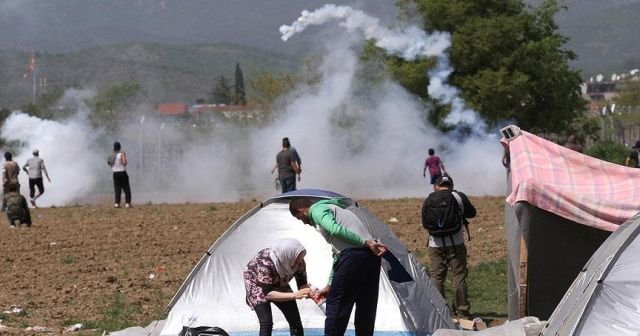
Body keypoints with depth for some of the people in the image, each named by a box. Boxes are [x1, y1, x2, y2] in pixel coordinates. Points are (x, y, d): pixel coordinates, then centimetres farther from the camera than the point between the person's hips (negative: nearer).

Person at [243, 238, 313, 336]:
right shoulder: (265, 263, -42)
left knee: (295, 321, 0)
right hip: (257, 286, -5)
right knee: (266, 323, -20)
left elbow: (302, 284, -15)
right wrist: (294, 295, -50)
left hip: (278, 285, 5)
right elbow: (268, 293, -39)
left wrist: (313, 294, -37)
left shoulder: (299, 262, -26)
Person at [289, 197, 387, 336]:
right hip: (372, 256, 9)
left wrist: (366, 243, -20)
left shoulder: (317, 210, 3)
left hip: (353, 255, -9)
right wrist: (329, 285, 34)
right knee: (365, 309, 13)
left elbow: (335, 230, -18)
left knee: (335, 305, -1)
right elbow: (338, 255, 34)